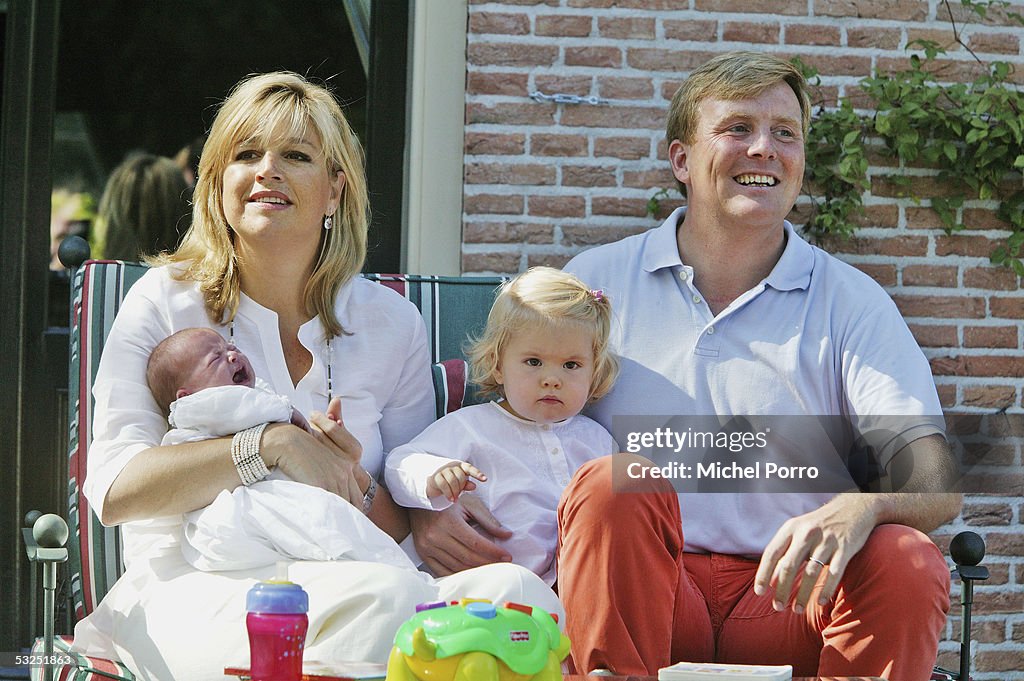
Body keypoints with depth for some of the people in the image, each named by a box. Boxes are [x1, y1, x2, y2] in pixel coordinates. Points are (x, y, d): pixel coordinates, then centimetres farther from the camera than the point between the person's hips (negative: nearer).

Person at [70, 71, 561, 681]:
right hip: (193, 594, -3)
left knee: (512, 589, -30)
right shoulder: (167, 301, 6)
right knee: (385, 595, -36)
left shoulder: (391, 324, 13)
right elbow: (113, 489, -7)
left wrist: (356, 486, -10)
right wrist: (271, 445, -16)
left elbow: (410, 528, 14)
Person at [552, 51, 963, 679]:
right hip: (640, 595, 0)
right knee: (610, 481, -31)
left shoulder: (852, 303, 8)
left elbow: (937, 482, -6)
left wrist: (860, 507, -31)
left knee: (908, 562, -31)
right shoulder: (598, 282, 12)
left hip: (785, 605, 0)